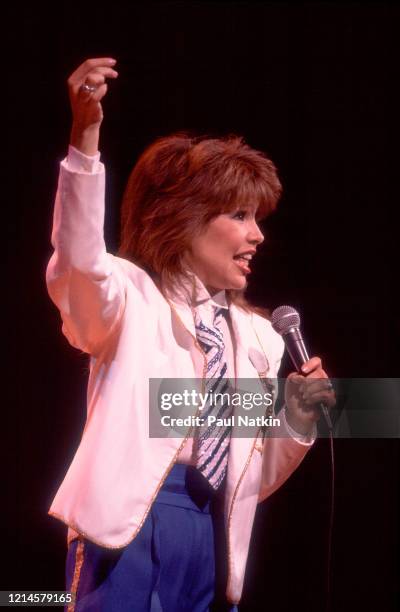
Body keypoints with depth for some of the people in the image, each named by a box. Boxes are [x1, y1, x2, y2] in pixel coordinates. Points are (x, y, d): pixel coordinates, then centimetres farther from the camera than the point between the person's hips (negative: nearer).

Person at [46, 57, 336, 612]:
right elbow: (79, 258, -24)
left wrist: (298, 420, 1)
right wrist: (86, 133, -35)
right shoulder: (133, 297, 1)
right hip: (131, 523, -6)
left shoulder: (260, 336, 17)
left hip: (213, 536, 6)